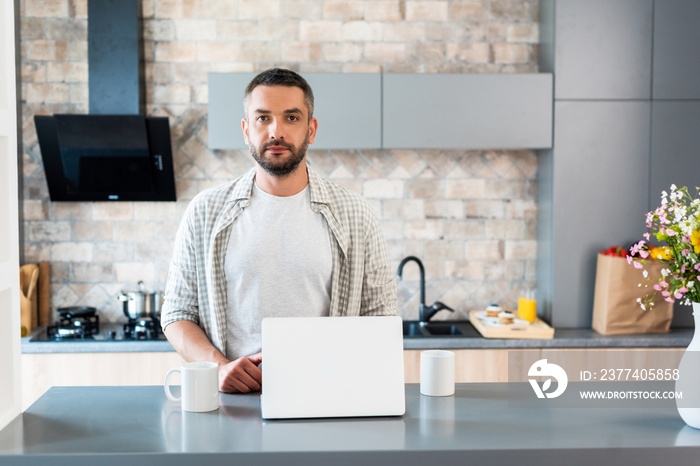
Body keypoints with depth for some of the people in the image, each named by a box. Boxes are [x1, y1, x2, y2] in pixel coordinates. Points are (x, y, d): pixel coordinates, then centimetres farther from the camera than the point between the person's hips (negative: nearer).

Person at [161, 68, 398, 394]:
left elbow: (380, 315, 9)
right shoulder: (205, 212, 8)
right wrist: (219, 365, -8)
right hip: (233, 403, 1)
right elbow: (177, 314, 11)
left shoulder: (354, 215, 7)